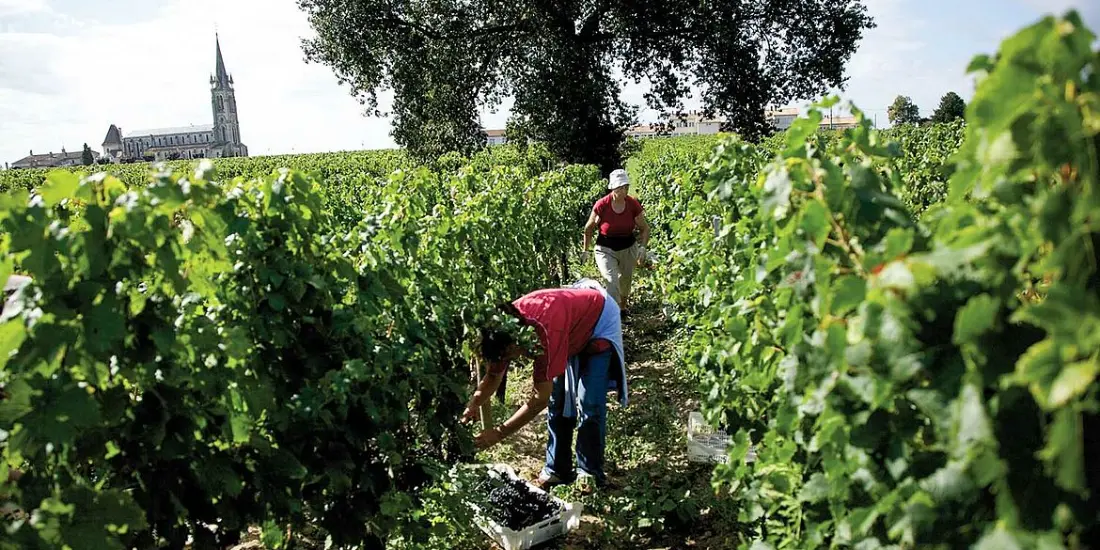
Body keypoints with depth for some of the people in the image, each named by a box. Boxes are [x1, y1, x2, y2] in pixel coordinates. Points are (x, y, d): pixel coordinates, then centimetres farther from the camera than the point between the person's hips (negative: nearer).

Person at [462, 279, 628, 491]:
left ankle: (590, 474, 2)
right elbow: (494, 375, -6)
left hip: (600, 319, -7)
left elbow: (540, 397, -38)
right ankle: (557, 470, 14)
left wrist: (499, 433, -34)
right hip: (574, 326, 7)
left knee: (589, 403, -13)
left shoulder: (545, 330, -43)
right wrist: (472, 406, -25)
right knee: (557, 400, 3)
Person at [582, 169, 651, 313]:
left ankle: (623, 307, 46)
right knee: (612, 282, -19)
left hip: (628, 248, 3)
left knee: (625, 282, 20)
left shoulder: (634, 205, -14)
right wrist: (585, 250, 1)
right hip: (606, 249, -3)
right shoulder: (601, 205, -20)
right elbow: (589, 228, -3)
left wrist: (642, 247, -15)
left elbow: (644, 228, 0)